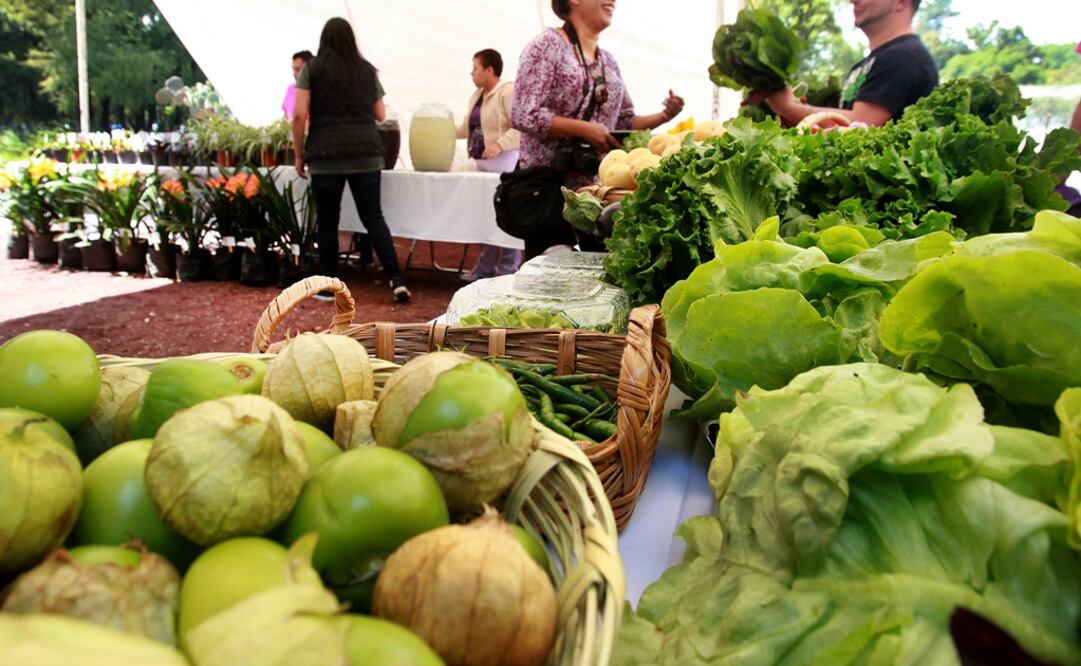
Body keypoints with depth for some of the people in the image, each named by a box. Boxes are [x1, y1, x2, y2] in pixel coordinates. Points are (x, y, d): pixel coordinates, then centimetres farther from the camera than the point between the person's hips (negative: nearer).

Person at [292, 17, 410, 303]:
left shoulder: (311, 69, 5)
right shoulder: (367, 70, 14)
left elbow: (299, 114, -3)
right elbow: (380, 115, 19)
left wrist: (299, 154, 6)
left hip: (326, 155, -2)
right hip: (367, 154, 2)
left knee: (327, 221, 7)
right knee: (373, 216, 4)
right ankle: (396, 280, -6)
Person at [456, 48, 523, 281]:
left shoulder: (509, 91, -8)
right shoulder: (476, 96, 18)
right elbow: (466, 128, 22)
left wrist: (499, 144, -27)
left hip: (504, 164, -9)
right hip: (483, 164, 9)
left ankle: (507, 272, -1)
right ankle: (485, 268, 20)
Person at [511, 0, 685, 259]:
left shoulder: (608, 61, 14)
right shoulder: (548, 44, -6)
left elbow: (625, 122, 17)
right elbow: (524, 115, -16)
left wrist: (663, 116, 0)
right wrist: (584, 129, -20)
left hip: (596, 188, 7)